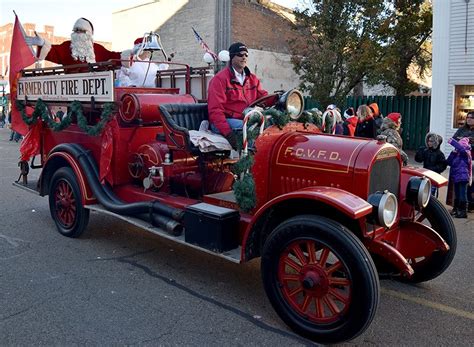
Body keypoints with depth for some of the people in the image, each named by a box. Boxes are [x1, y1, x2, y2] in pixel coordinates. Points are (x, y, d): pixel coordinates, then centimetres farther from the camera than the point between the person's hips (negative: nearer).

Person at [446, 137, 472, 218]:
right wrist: (453, 153, -5)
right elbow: (449, 162, 6)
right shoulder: (456, 154, 13)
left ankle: (463, 212, -5)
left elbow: (461, 149, -29)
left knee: (462, 195, -8)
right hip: (456, 178, 8)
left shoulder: (466, 154, -7)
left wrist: (452, 142, -32)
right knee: (457, 195, 15)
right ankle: (456, 210, 25)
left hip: (463, 178, -8)